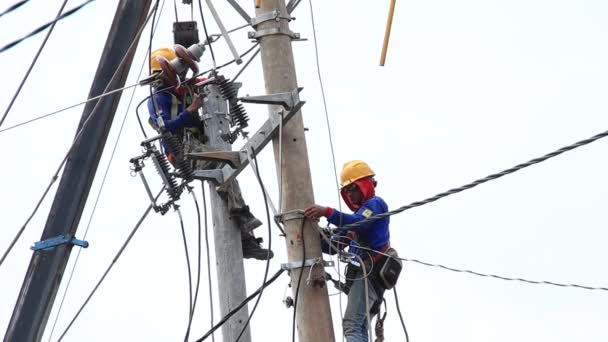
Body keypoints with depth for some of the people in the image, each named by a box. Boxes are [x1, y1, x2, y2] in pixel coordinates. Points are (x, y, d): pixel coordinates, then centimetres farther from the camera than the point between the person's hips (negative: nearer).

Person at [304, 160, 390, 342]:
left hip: (370, 273, -10)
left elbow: (358, 223, -25)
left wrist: (327, 212, -36)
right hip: (363, 274, 10)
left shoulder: (376, 203, -1)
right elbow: (334, 246, 21)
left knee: (351, 326, -21)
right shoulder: (358, 213, 28)